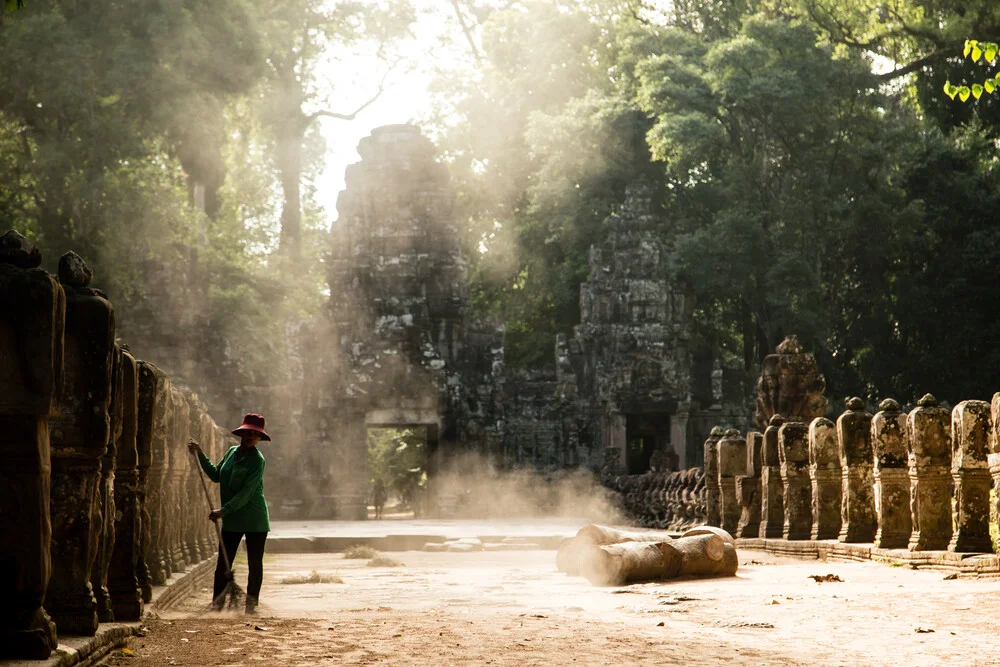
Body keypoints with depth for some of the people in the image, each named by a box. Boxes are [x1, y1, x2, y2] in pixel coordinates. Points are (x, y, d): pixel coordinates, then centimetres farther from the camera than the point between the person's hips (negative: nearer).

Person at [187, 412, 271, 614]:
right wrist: (200, 455, 15)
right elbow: (216, 475, 20)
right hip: (231, 520, 6)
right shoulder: (232, 452, 8)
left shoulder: (257, 460, -12)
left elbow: (246, 493, -18)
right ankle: (217, 603, 5)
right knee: (223, 562, 2)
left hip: (254, 519, -6)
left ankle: (251, 603, 10)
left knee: (254, 562, 2)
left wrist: (223, 511, -23)